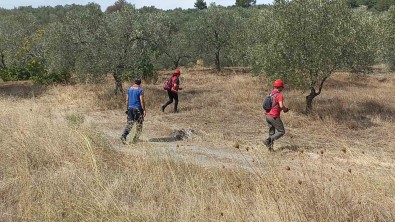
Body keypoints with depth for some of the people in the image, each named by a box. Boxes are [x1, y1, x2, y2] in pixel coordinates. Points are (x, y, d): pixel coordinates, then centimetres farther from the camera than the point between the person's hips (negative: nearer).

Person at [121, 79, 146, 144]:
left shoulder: (129, 89, 9)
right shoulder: (140, 90, -9)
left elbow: (127, 100, 11)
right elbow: (142, 101, -14)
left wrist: (127, 108, 18)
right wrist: (144, 110, -9)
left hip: (130, 108, 5)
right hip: (138, 108, -5)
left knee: (129, 123, 7)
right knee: (139, 125, 8)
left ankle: (123, 136, -14)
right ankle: (135, 140, 9)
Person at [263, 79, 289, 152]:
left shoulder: (271, 94, 11)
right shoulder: (279, 95, -14)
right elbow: (281, 106, -26)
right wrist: (286, 109, -5)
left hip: (268, 115, 8)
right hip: (274, 117, -8)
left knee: (272, 132, 17)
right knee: (281, 131, 2)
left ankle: (270, 147, 15)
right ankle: (268, 140, -14)